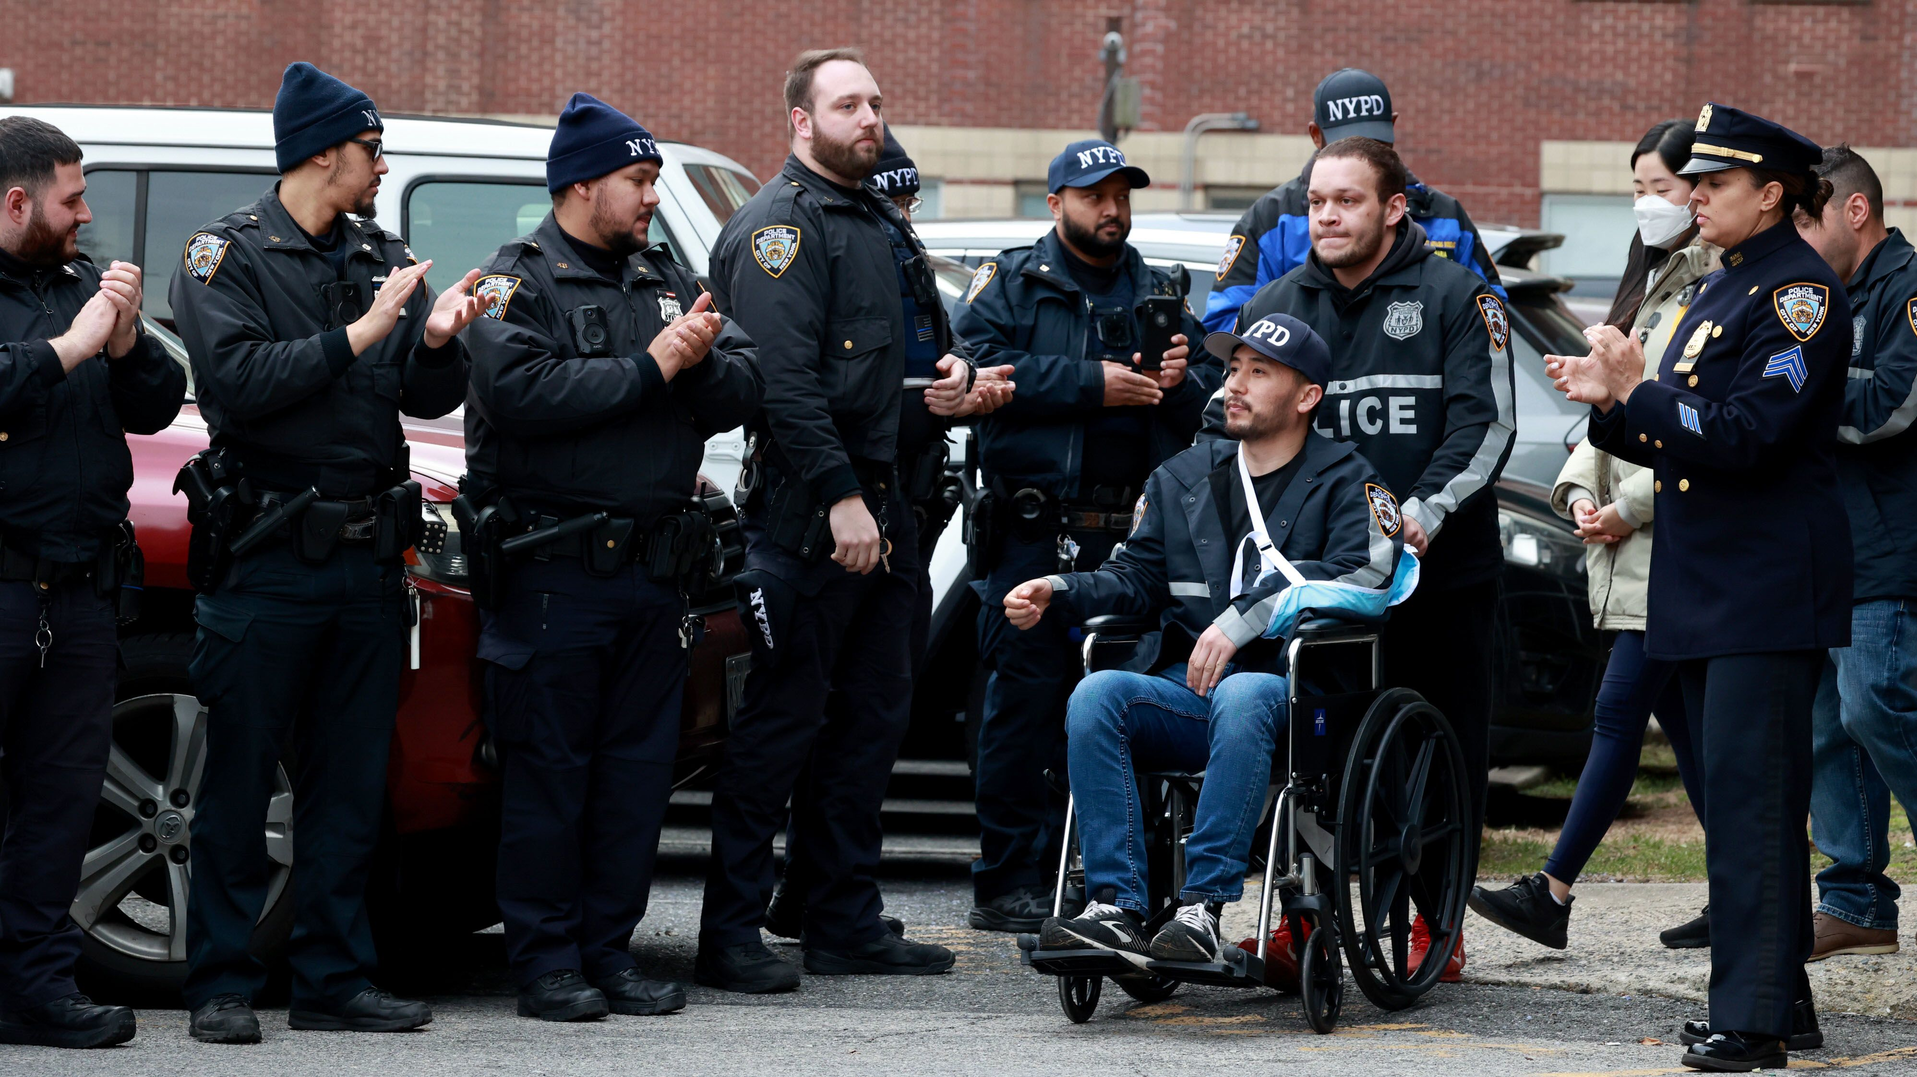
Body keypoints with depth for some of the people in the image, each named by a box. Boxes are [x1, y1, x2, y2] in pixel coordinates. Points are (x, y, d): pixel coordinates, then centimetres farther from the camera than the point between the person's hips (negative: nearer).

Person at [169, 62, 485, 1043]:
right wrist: (360, 335, -17)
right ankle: (223, 985, 2)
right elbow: (237, 380, -17)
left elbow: (428, 401, 10)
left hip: (367, 555, 6)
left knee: (349, 782, 8)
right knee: (239, 780, -2)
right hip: (265, 557, -6)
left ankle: (333, 979, 14)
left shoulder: (382, 258, 14)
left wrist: (437, 340, -11)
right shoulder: (228, 256, -3)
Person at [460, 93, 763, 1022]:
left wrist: (703, 359, -13)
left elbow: (744, 391, 9)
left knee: (638, 767, 8)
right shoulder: (518, 283, -4)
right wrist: (649, 369, -16)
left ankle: (609, 952, 15)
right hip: (552, 566, -6)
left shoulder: (667, 280, 15)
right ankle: (546, 962, 4)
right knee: (548, 770, -1)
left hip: (653, 563, 6)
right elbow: (521, 391, -22)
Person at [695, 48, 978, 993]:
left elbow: (927, 326, 32)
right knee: (784, 718, -7)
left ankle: (846, 923, 19)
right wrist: (839, 496, -24)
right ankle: (730, 934, -4)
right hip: (806, 508, -9)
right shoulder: (780, 225, -11)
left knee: (873, 711, 11)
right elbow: (784, 376, -19)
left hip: (883, 502, 9)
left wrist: (955, 368, 8)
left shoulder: (883, 222, 18)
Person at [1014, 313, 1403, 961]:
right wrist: (1058, 592, -2)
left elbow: (1363, 572, -10)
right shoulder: (1181, 478, 24)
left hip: (1291, 693, -4)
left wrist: (1243, 620, -18)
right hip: (1182, 688, 4)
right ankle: (1117, 908, -34)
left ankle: (1202, 908, -39)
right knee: (1095, 696, -27)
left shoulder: (1344, 481, 8)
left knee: (1241, 697, -40)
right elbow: (1138, 577, 19)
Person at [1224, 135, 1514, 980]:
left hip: (1439, 571, -3)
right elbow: (1229, 425, 14)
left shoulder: (1453, 298, 0)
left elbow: (1486, 424, -8)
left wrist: (1427, 509, -21)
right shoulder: (1274, 307, 12)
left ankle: (1433, 925, 10)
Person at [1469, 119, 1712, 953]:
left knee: (1618, 715, -9)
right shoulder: (1649, 286, 19)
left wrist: (1632, 507, -16)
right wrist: (1581, 488, 4)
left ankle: (1552, 894, -10)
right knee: (1682, 720, 9)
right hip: (1627, 543, 9)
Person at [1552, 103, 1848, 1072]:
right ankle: (1782, 993, 18)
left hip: (1769, 583, -10)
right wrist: (1610, 402, 5)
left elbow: (1747, 436, -21)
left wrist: (1639, 392, -21)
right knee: (1737, 795, 12)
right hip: (1705, 584, 10)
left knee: (1750, 794, -11)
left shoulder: (1802, 292, -12)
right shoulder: (1721, 291, 17)